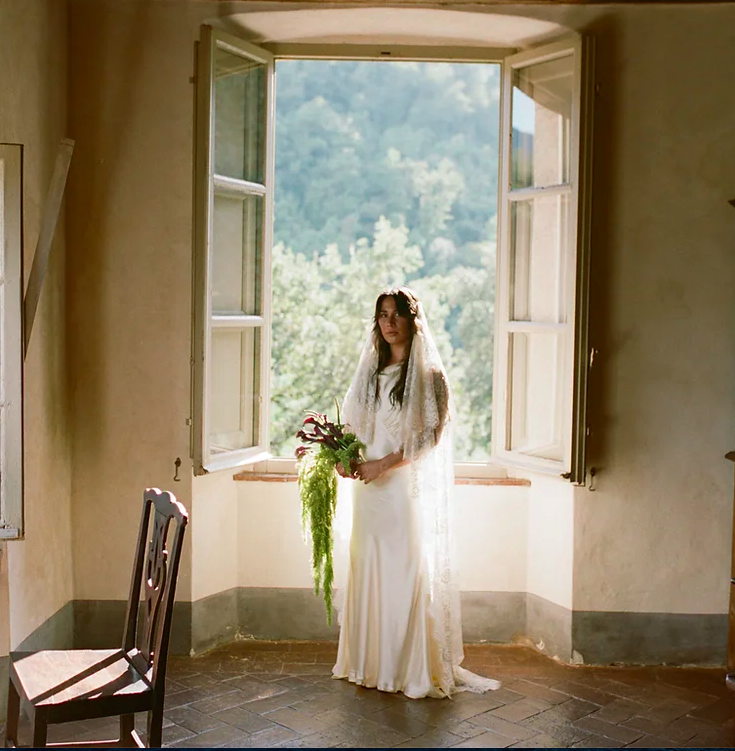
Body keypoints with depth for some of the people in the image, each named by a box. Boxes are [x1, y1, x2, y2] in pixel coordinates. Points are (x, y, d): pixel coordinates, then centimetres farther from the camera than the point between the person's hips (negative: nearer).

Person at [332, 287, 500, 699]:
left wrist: (382, 464, -17)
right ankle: (371, 663, 19)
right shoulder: (369, 371, 13)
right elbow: (353, 423, 16)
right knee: (369, 569, 8)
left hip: (410, 485, -5)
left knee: (410, 570, -5)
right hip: (370, 488, 5)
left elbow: (431, 433, -10)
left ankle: (416, 668, 5)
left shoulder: (429, 374, -4)